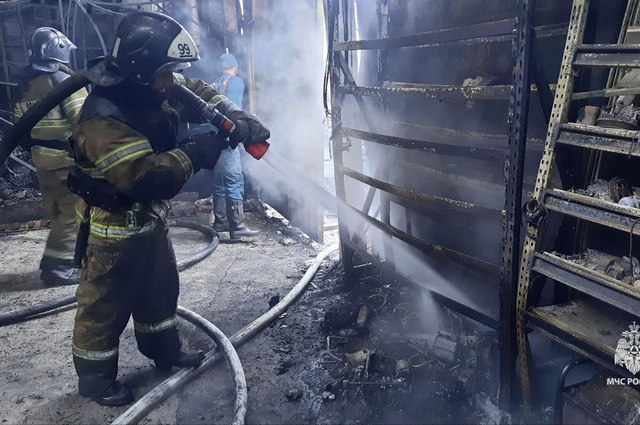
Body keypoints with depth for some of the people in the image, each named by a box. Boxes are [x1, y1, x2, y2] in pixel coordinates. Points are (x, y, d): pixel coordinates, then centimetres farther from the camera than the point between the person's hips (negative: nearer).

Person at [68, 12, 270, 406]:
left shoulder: (154, 89, -6)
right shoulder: (103, 120, -33)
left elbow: (200, 92, 7)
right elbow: (146, 177, -40)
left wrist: (237, 118, -9)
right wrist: (196, 153, -32)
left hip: (151, 217, 9)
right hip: (114, 228, -8)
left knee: (161, 288, 23)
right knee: (105, 304, 9)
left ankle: (165, 349, 44)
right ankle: (95, 376, 30)